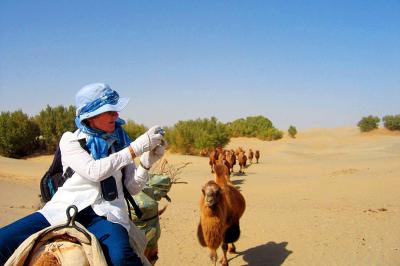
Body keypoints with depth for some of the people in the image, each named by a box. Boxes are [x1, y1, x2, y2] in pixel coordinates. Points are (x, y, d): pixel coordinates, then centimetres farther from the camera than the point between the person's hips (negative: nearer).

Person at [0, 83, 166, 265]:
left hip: (106, 215, 0)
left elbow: (133, 188, 10)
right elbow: (94, 171, -14)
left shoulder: (120, 140, 12)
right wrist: (136, 147, -14)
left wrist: (146, 163, -8)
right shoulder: (70, 140, 5)